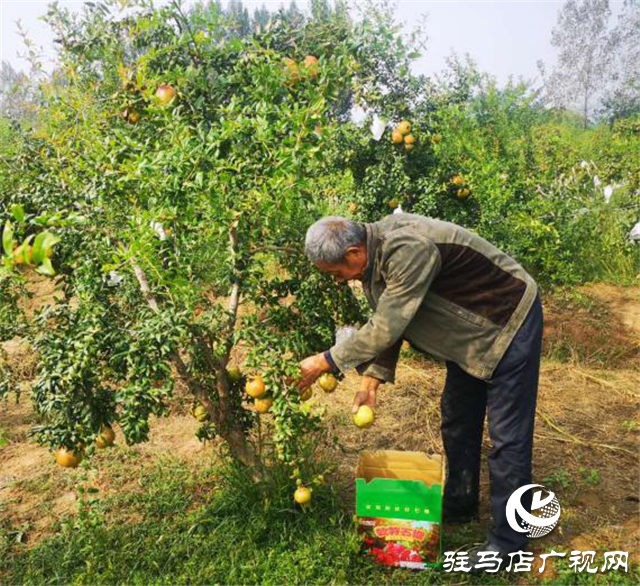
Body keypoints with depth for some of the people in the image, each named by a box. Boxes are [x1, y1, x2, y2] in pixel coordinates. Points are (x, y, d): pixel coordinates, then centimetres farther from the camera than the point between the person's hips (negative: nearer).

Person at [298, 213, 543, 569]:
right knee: (457, 419, 17)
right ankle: (461, 505, 36)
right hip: (472, 326, 9)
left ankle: (508, 538, 12)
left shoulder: (407, 250, -36)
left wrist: (325, 362, -26)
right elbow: (387, 322, 1)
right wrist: (373, 378, -6)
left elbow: (387, 327, -34)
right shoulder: (373, 252, -6)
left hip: (509, 320, -9)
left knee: (507, 433, -3)